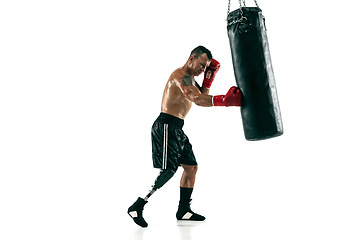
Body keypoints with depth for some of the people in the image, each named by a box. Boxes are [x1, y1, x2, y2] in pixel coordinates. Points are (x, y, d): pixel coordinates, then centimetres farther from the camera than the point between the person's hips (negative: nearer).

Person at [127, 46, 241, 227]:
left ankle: (183, 210, 18)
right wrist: (224, 100, -39)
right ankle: (136, 207, -9)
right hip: (166, 126, -11)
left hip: (177, 129, 11)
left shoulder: (189, 79, 19)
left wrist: (208, 78, 6)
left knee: (191, 167, 10)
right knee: (168, 171, -15)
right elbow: (197, 100, -30)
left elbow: (202, 97, 17)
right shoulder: (181, 76, -15)